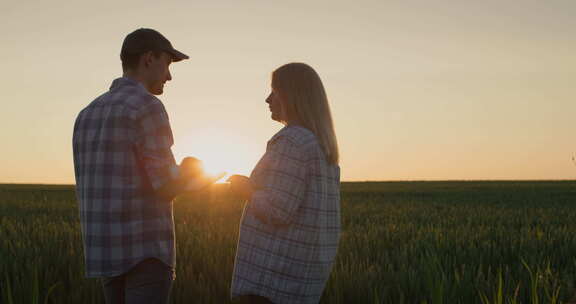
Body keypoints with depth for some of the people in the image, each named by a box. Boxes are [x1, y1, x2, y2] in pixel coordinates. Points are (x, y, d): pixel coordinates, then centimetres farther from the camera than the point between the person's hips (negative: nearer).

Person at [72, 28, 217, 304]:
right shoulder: (147, 107, -12)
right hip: (145, 250, -8)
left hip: (109, 249, 8)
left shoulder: (88, 115, 15)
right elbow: (167, 185, -16)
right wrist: (200, 175, 8)